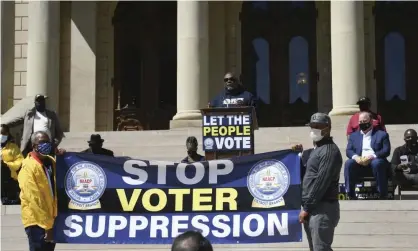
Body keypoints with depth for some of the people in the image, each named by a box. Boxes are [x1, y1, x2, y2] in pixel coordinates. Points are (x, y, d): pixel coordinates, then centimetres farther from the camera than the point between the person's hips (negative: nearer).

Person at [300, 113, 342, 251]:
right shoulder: (317, 149, 21)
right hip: (313, 208, 10)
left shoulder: (329, 151, -10)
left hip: (322, 208, -10)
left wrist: (306, 208, -16)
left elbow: (321, 182, -17)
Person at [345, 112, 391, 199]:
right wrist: (355, 157, -14)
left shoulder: (382, 134, 13)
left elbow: (386, 150, -1)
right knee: (348, 163, -29)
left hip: (375, 161, -2)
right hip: (359, 163, 3)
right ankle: (350, 194, -26)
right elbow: (348, 150, 11)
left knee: (377, 163, -37)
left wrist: (372, 156, -18)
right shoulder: (354, 135, 23)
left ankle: (383, 194, -28)